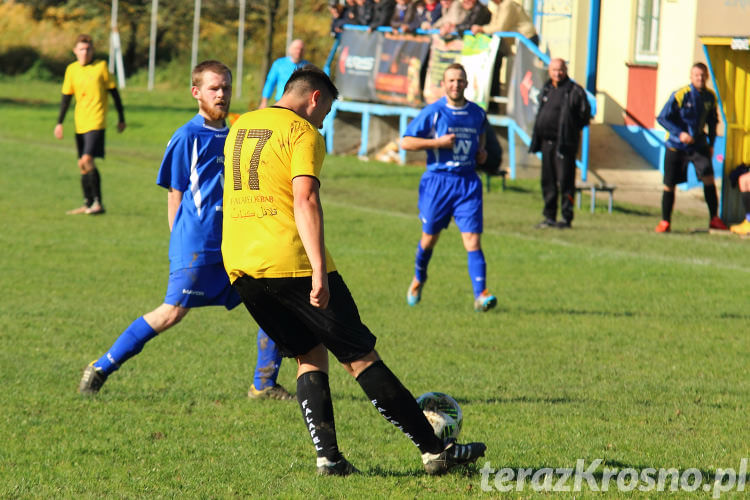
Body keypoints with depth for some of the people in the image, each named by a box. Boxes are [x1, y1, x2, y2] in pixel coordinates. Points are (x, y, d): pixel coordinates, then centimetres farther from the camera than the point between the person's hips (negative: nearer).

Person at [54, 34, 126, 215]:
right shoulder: (72, 69, 9)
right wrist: (59, 122, 12)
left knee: (87, 160, -19)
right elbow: (66, 98, 16)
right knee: (82, 165, 9)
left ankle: (98, 202, -14)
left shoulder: (101, 67, -3)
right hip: (80, 124, 6)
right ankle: (87, 204, 20)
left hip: (96, 123, -6)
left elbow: (114, 93, 4)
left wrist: (121, 118, 6)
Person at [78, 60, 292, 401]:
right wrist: (179, 242, -3)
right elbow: (175, 194, -2)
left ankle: (264, 385, 7)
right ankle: (101, 368, -4)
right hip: (198, 247, -7)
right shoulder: (187, 137, -4)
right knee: (173, 312, -13)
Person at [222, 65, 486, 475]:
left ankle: (327, 456, 0)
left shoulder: (240, 127, 18)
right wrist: (319, 270, -25)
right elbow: (305, 200, -19)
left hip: (239, 266, 7)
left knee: (310, 355, 16)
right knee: (360, 356, -1)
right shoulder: (302, 133, -6)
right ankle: (434, 450, 2)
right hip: (291, 263, -7)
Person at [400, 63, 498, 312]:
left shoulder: (477, 114, 7)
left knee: (472, 239, -11)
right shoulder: (432, 112, -5)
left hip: (468, 182, 2)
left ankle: (480, 294, -18)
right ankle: (418, 280, 39)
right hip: (438, 180, -2)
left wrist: (481, 150, 8)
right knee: (430, 237, 11)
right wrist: (438, 142, -15)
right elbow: (406, 142, -6)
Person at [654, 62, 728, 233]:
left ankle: (714, 218, -3)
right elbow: (662, 118, -11)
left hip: (698, 144, 3)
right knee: (669, 185, 2)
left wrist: (711, 143, 11)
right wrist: (679, 133, -21)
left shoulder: (710, 97, 1)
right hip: (676, 145, -3)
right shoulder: (680, 95, -14)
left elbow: (712, 121, 18)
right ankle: (665, 222, 17)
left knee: (708, 177, -13)